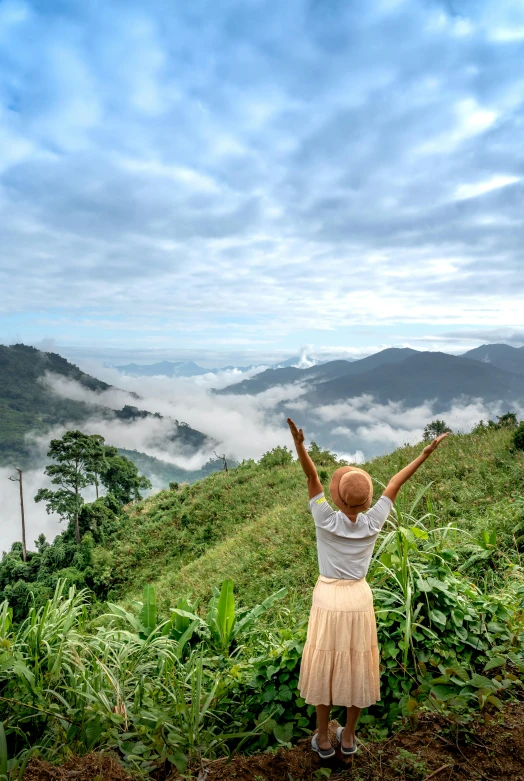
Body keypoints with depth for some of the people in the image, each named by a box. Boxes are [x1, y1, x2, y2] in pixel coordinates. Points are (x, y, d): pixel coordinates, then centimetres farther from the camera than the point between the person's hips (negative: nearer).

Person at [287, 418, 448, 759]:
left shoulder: (327, 521, -20)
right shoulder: (372, 523, -14)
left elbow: (313, 477, -27)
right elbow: (395, 484, -8)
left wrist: (299, 443, -39)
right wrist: (426, 453, 1)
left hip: (328, 599, -2)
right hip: (359, 599, 2)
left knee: (325, 668, 13)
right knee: (357, 667, 18)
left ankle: (324, 739, 28)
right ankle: (349, 736, 33)